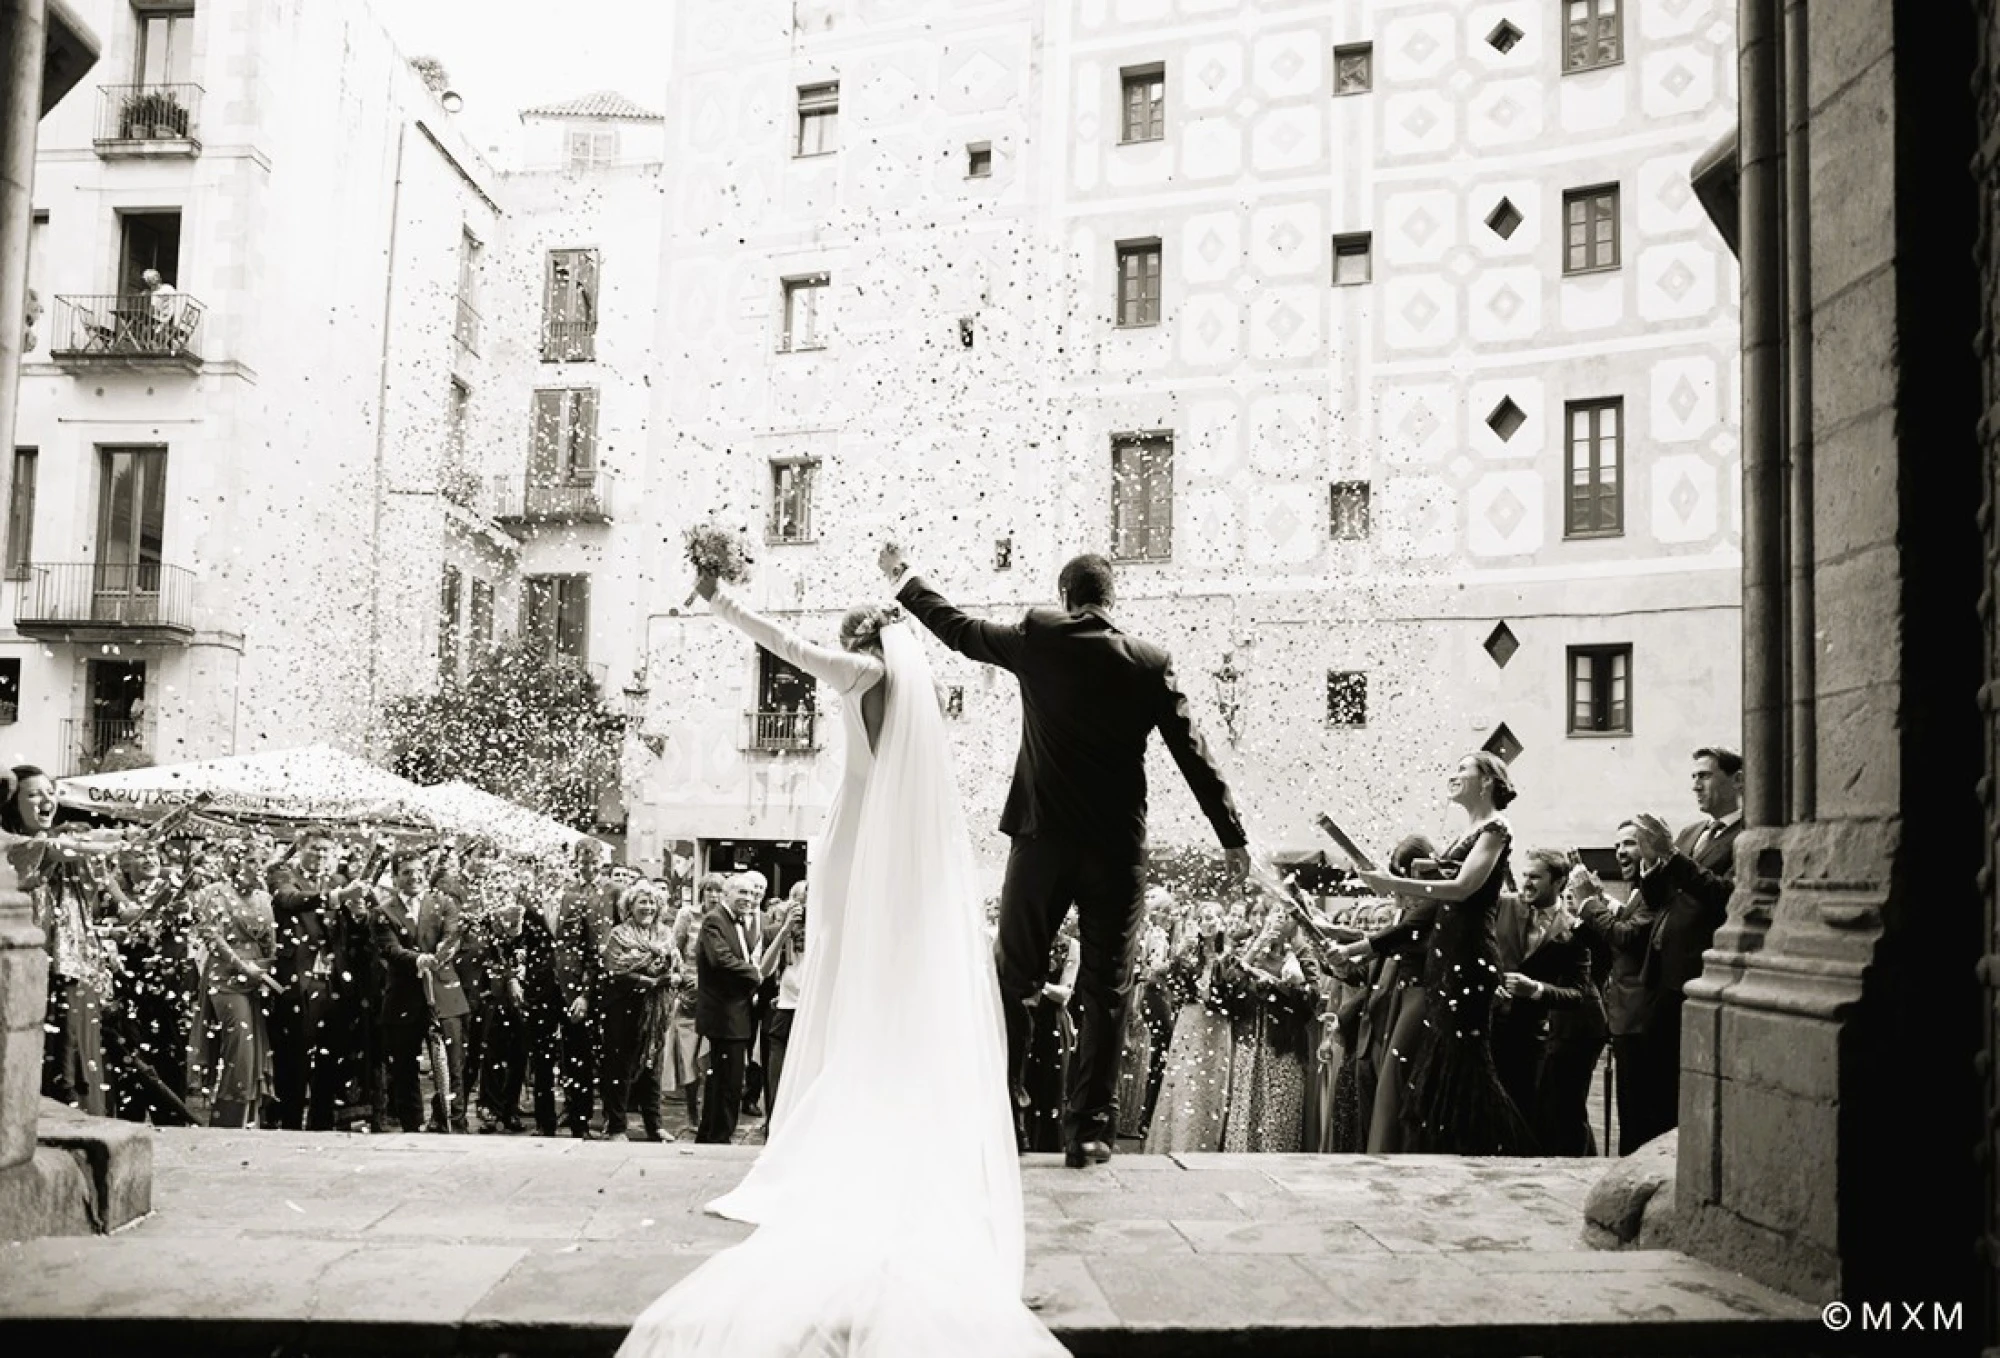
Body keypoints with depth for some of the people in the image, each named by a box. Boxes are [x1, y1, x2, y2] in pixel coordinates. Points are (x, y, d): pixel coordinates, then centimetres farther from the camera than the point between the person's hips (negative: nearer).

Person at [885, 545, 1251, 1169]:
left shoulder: (1037, 638, -1)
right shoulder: (1151, 662, 0)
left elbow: (959, 629, 14)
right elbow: (1193, 754, 1)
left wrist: (904, 578, 30)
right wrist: (1232, 836, 8)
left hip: (1043, 837, 0)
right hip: (1118, 846, 0)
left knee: (1014, 980, 10)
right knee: (1105, 988, 5)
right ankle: (1088, 1128, 6)